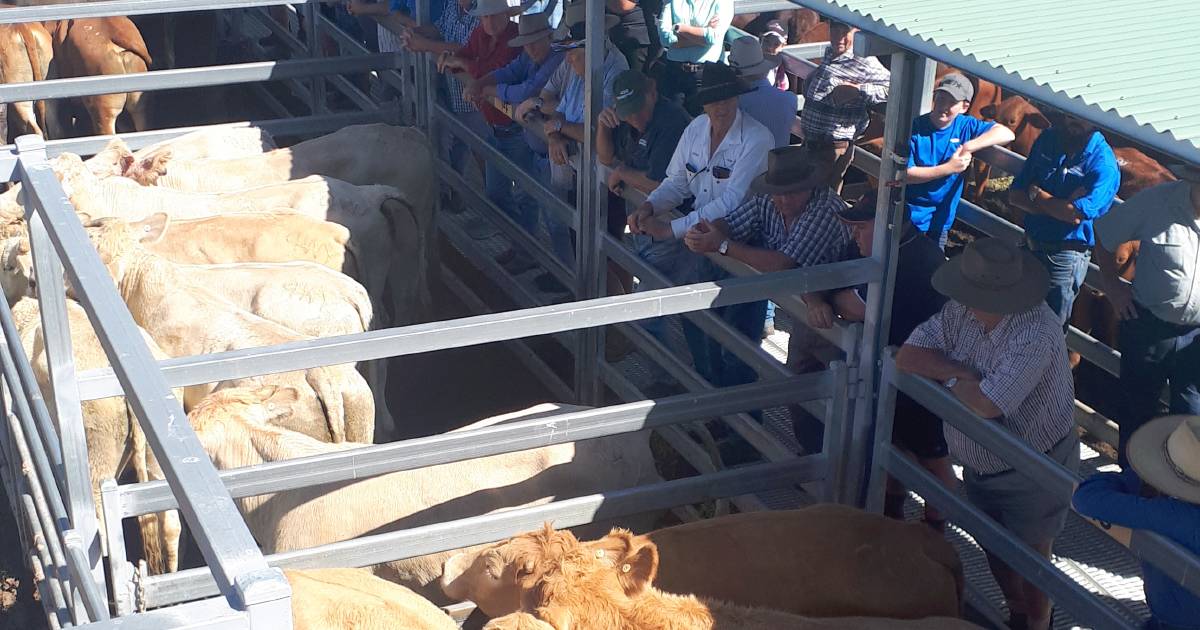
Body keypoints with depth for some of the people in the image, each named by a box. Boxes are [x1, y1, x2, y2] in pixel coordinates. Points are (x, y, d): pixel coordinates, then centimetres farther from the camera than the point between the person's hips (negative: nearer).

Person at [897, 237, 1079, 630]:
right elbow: (907, 357, -14)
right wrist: (964, 373, -25)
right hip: (979, 465, 7)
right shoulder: (960, 312, -10)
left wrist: (951, 381, -18)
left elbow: (985, 405, -38)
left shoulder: (1035, 333, -34)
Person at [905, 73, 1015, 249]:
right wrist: (948, 168, -24)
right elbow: (905, 174, -19)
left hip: (942, 215, 4)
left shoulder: (965, 126, -4)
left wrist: (968, 147, -23)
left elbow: (1006, 134, -14)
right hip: (911, 212, -3)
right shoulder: (915, 128, -15)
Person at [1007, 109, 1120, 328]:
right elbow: (1015, 195, -1)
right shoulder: (1049, 139, -1)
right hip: (1031, 245, 6)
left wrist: (1036, 194, -11)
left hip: (1065, 257, -6)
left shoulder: (1104, 164, -19)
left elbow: (1076, 215, -26)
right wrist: (1059, 206, -16)